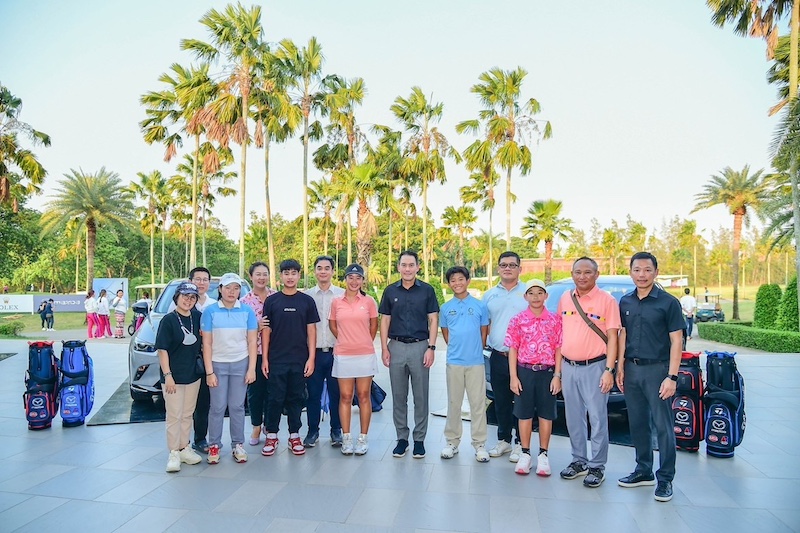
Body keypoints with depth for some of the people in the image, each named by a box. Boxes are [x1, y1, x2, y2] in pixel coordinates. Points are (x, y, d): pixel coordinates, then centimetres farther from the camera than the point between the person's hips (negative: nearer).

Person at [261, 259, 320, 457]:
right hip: (276, 360, 0)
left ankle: (294, 436, 21)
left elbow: (311, 331, 3)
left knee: (296, 398, 9)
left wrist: (311, 358, -3)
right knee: (275, 399, 4)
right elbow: (266, 331, 4)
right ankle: (271, 436, 18)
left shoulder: (307, 301, 3)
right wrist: (264, 359, -1)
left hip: (299, 360, 1)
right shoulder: (271, 301, 3)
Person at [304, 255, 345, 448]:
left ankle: (336, 430, 23)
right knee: (313, 394, 8)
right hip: (314, 352, 1)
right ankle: (313, 431, 22)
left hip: (336, 352, 0)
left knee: (336, 393, 8)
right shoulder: (306, 296, 4)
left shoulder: (343, 295, 2)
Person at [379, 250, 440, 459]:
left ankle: (419, 440, 18)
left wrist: (431, 347, -8)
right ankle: (401, 438, 22)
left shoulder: (427, 290, 1)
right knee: (398, 397, 9)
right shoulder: (390, 291, 6)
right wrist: (384, 348, 0)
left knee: (421, 397, 5)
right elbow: (385, 321, 7)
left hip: (420, 346, -2)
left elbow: (433, 320, 1)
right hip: (396, 347, 2)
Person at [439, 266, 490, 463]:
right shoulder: (446, 308, 5)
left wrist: (474, 351, 9)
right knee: (453, 403, 10)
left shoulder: (480, 306, 1)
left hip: (476, 362, -1)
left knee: (478, 403, 3)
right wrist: (457, 349, 10)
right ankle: (452, 441, 21)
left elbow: (484, 332, 8)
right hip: (454, 362, 1)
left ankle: (479, 444, 14)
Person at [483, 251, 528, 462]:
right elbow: (485, 325, 16)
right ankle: (503, 440, 27)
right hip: (497, 356, 4)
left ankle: (520, 444, 16)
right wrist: (485, 344, 3)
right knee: (501, 401, 13)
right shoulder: (489, 295, 11)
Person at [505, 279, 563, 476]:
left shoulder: (555, 320, 1)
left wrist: (557, 376, -5)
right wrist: (513, 377, -5)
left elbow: (558, 349, 1)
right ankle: (525, 454, 20)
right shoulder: (517, 320, 1)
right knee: (524, 414, 7)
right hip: (524, 371, 0)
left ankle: (543, 455, 21)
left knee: (546, 414, 7)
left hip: (547, 372, 0)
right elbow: (513, 350, 0)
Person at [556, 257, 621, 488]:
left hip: (594, 367, -5)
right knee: (573, 418, 14)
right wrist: (558, 368, 9)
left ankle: (597, 467, 16)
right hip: (568, 367, 5)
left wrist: (609, 370, -14)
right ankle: (579, 461, 28)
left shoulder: (607, 301, -6)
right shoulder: (565, 299, 8)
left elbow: (612, 337, -8)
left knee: (597, 419, 2)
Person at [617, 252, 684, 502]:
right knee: (637, 423, 13)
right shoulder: (625, 302, 8)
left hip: (657, 369, -5)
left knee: (662, 425, 1)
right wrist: (620, 368, 9)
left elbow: (676, 341, -8)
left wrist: (672, 377, -13)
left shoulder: (668, 302, -6)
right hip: (632, 369, 5)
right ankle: (643, 471, 27)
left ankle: (665, 478, 14)